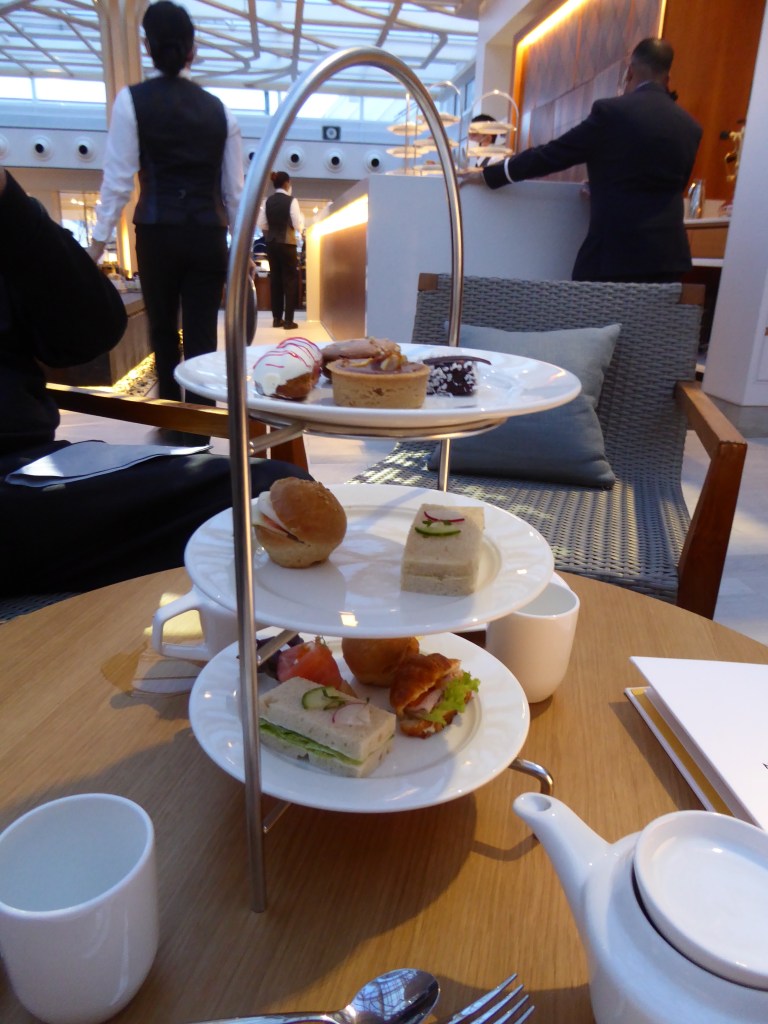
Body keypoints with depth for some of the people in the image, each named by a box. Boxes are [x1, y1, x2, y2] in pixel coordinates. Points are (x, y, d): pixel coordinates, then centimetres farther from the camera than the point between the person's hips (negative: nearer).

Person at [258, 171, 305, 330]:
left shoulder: (268, 201, 5)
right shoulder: (291, 200, -9)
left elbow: (261, 224, 5)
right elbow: (298, 226, -11)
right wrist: (301, 216, 8)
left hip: (271, 243, 5)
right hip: (287, 243, -5)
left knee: (275, 279, 11)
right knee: (290, 280, 0)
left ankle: (277, 318, 14)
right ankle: (288, 320, -3)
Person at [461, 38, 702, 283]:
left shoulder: (611, 111, -7)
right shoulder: (690, 126, 11)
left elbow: (552, 154, -4)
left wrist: (488, 174, 7)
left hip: (615, 252, -5)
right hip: (671, 255, 6)